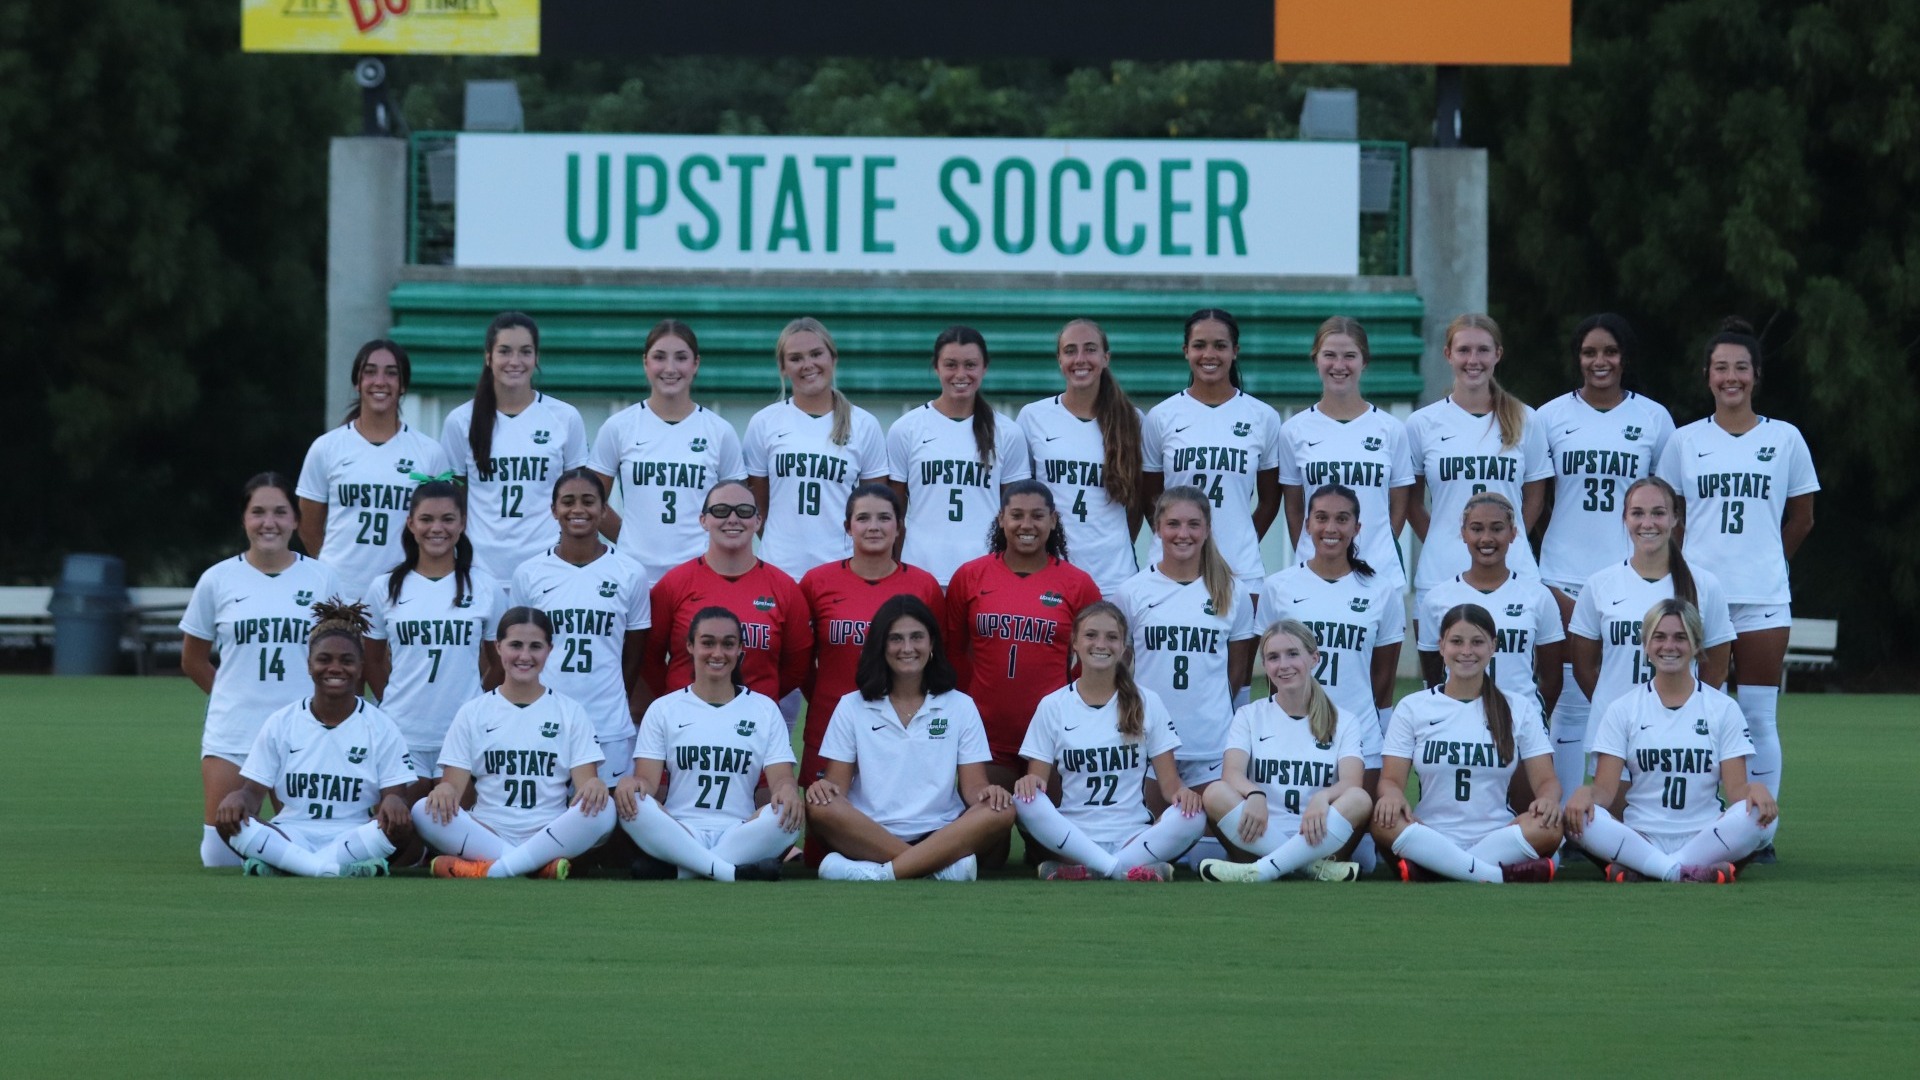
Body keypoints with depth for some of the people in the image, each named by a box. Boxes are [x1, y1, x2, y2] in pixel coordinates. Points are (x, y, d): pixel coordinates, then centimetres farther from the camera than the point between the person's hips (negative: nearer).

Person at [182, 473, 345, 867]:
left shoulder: (322, 578, 4)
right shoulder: (217, 580, 4)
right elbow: (192, 661, 15)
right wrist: (239, 696, 11)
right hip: (231, 734, 0)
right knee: (221, 854, -9)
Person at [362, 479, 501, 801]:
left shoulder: (486, 589, 3)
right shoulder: (385, 588, 5)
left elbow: (500, 662, 11)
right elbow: (373, 661, 13)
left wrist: (476, 706, 4)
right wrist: (392, 703, 4)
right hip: (402, 735, 0)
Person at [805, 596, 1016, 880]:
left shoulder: (960, 706, 11)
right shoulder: (852, 707, 11)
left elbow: (973, 787, 5)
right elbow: (837, 785, 6)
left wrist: (987, 793, -20)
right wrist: (824, 788, -19)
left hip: (942, 838, 1)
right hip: (866, 839, -1)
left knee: (1001, 812, -28)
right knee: (820, 808, -31)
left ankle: (881, 874, -36)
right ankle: (942, 868, -34)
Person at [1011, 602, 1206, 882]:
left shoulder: (1146, 703, 8)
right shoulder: (1052, 706, 7)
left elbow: (1169, 783, 5)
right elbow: (1037, 779, 4)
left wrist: (1181, 792, -18)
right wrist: (1030, 782, -20)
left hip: (1133, 836, 0)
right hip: (1073, 837, 0)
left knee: (1193, 817, -28)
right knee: (1025, 801, -30)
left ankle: (1085, 871, -29)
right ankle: (1128, 869, -32)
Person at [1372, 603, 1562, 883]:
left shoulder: (1519, 709, 12)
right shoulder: (1412, 707, 10)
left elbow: (1545, 779, 5)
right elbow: (1391, 778, 3)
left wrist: (1548, 798, -20)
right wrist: (1392, 795, -22)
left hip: (1498, 840, 1)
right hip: (1429, 839, -1)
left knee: (1549, 827, -31)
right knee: (1384, 821, -33)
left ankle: (1427, 874, -31)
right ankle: (1504, 877, -35)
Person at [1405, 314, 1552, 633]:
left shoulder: (1524, 422, 8)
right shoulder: (1422, 424, 6)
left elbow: (1534, 498, 14)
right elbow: (1412, 502, 12)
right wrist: (1442, 545, 4)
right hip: (1440, 577, 0)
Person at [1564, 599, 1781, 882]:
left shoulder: (1723, 709, 9)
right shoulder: (1623, 710, 9)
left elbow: (1736, 789, 1)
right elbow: (1605, 789, 1)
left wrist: (1754, 790, -22)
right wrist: (1586, 794, -23)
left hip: (1704, 838, 0)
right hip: (1639, 839, 0)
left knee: (1762, 816, -31)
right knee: (1577, 816, -30)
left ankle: (1641, 872, -32)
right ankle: (1687, 872, -36)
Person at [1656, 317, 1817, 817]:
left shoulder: (1785, 438, 6)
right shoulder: (1684, 442, 7)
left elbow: (1801, 519, 14)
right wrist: (1691, 567, 5)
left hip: (1763, 596, 0)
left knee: (1759, 716, -2)